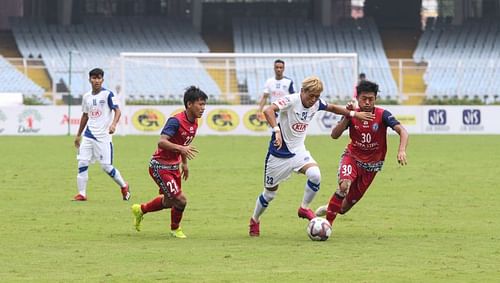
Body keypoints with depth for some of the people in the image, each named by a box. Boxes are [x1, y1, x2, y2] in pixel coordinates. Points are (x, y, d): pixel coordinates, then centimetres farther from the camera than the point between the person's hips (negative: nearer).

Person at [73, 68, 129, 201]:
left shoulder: (107, 94, -6)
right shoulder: (86, 97, 11)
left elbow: (117, 111, -13)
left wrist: (113, 124, -31)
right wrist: (78, 135, 25)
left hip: (103, 136, -5)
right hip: (88, 135, 5)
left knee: (106, 166, -5)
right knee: (82, 163, -4)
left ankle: (124, 186, 18)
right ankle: (82, 194, 2)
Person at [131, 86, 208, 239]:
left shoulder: (194, 123, 3)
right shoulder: (176, 121, -25)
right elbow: (161, 142, -36)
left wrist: (184, 163, 24)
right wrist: (181, 148, -47)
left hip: (174, 166, 9)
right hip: (160, 166, -9)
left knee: (169, 202, 21)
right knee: (180, 200, -12)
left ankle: (140, 210, 45)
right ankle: (175, 229, 15)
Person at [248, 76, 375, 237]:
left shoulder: (317, 104, -4)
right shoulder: (291, 101, -24)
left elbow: (332, 108, 17)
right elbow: (268, 110, -39)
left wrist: (353, 114, 13)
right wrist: (277, 131, -51)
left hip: (298, 151, 5)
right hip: (279, 154, -5)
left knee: (315, 175, -25)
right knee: (270, 193, 9)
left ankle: (304, 208, -2)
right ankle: (255, 221, 36)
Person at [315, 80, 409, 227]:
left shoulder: (382, 115, -19)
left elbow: (402, 131, -30)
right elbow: (334, 135, -20)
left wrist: (402, 150, -49)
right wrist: (347, 116, -33)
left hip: (372, 164, 1)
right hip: (352, 157, -1)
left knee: (347, 205, 8)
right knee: (344, 185, -33)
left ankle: (330, 209, 42)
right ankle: (328, 222, -18)